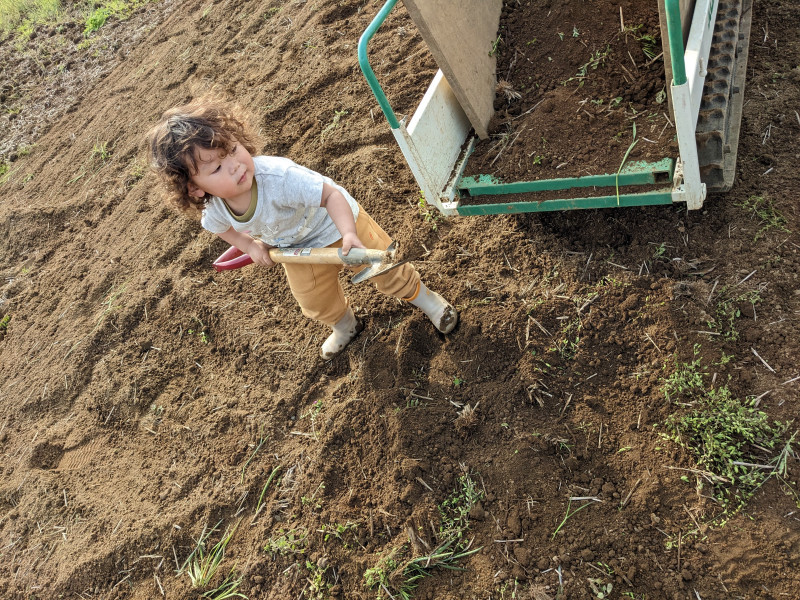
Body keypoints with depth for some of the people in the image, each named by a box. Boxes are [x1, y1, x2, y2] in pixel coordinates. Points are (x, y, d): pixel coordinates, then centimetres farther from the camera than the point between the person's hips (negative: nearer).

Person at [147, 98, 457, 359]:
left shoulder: (278, 176, -43)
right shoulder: (213, 211, -25)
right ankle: (345, 326, 53)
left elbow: (330, 194, -40)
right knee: (316, 304, 20)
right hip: (297, 251, 5)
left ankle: (420, 295, 36)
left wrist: (349, 234, -53)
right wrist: (250, 246, -8)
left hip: (335, 222, -5)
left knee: (385, 269, 5)